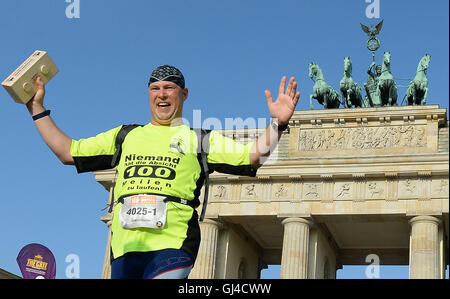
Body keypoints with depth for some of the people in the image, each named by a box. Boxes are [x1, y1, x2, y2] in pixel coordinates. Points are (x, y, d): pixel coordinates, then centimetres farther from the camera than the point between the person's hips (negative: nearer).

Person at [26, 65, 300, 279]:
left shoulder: (200, 138, 16)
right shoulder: (125, 136, 25)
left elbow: (253, 156, 6)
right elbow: (68, 152, 27)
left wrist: (277, 123, -9)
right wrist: (38, 108, 25)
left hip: (171, 245, -4)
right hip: (124, 246, 4)